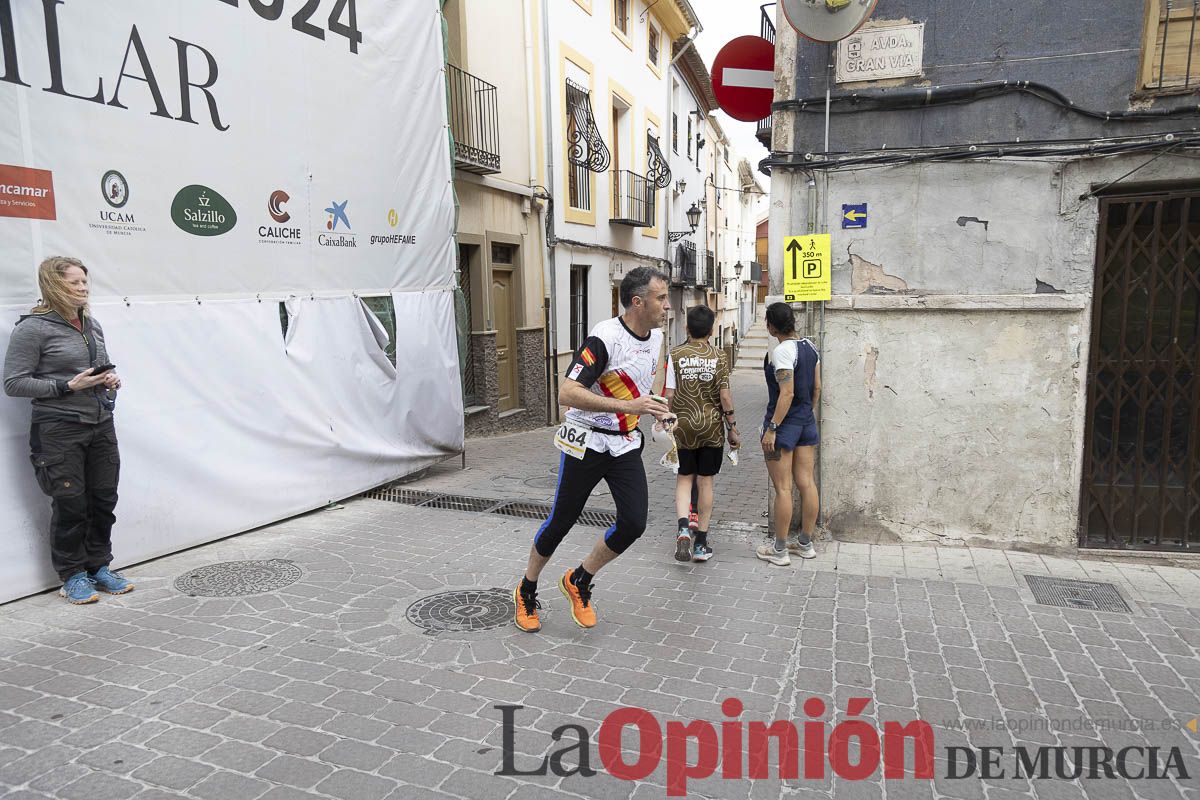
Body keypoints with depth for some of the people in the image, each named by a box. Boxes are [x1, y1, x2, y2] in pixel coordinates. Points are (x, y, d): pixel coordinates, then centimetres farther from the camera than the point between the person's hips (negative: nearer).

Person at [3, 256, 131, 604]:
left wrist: (111, 378, 2)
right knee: (70, 505, 1)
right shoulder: (33, 328, -9)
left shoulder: (92, 325, 10)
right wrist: (68, 386, -18)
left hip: (101, 424, 6)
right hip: (59, 430, -6)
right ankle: (72, 576, 17)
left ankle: (98, 566, 25)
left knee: (104, 500, 9)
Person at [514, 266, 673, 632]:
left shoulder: (655, 335, 3)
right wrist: (628, 406, -36)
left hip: (626, 444, 6)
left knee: (634, 523, -5)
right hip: (585, 443, -6)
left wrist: (655, 409, 8)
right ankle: (526, 591, 30)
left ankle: (579, 582, 20)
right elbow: (567, 394, -30)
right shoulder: (604, 338, -23)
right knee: (561, 521, 5)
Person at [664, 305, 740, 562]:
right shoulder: (719, 357, -4)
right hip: (711, 427, 0)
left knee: (684, 479, 12)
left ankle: (683, 528, -12)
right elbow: (725, 396, -7)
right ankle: (701, 543, 14)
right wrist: (733, 428, 1)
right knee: (705, 482, 8)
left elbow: (668, 394, -5)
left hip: (683, 426, 0)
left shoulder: (675, 355, -4)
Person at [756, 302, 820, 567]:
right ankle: (805, 543, 22)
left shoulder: (781, 352, -17)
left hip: (784, 423, -8)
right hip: (807, 422, 8)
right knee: (806, 483, 12)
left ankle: (779, 550, 8)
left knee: (782, 488, -1)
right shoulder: (810, 347, 8)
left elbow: (787, 393, -22)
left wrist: (771, 428, -20)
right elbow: (817, 387, 13)